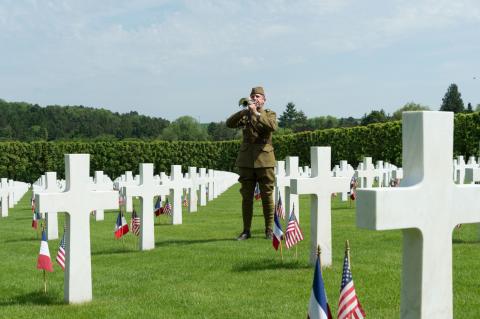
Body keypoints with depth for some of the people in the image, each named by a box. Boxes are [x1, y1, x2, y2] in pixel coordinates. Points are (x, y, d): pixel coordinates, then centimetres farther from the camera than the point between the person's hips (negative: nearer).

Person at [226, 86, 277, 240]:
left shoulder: (269, 114, 6)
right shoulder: (245, 115, 12)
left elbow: (272, 126, -16)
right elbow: (230, 123, -6)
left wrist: (256, 113, -21)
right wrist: (245, 111, -17)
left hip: (264, 159, -2)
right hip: (246, 160, 2)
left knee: (267, 196, 0)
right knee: (246, 196, 3)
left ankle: (269, 229, 9)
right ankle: (246, 230, 9)